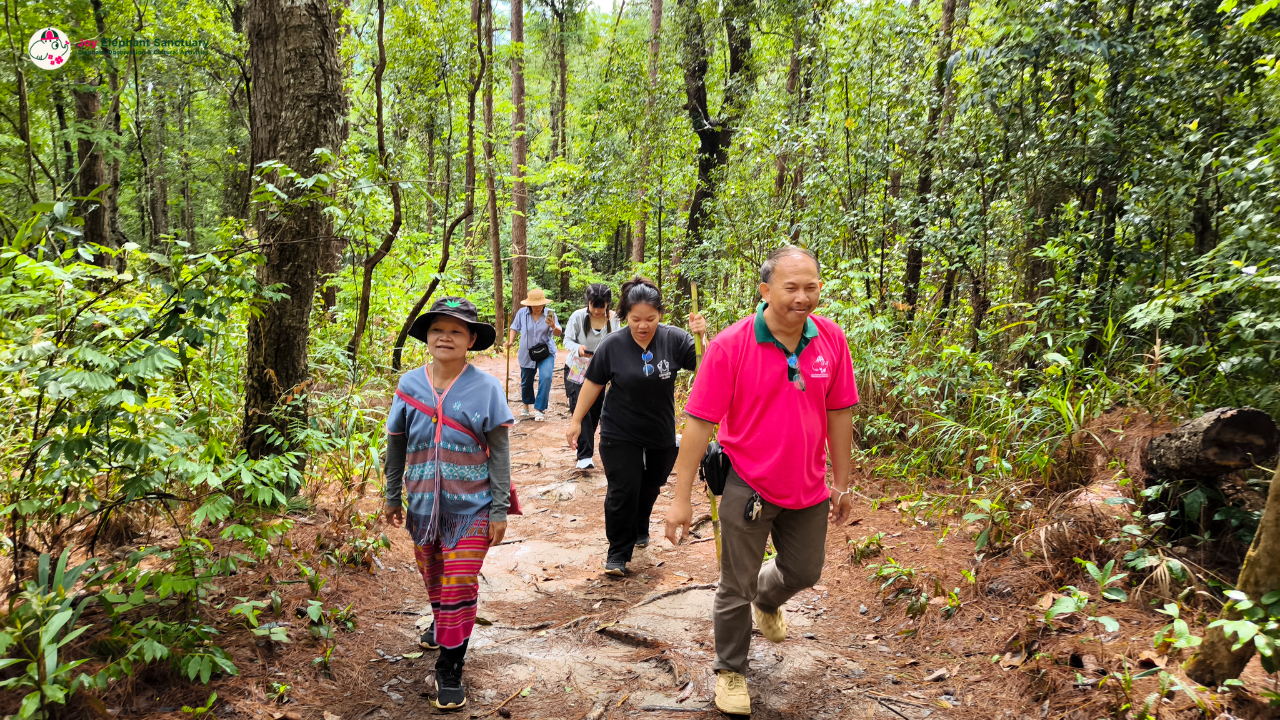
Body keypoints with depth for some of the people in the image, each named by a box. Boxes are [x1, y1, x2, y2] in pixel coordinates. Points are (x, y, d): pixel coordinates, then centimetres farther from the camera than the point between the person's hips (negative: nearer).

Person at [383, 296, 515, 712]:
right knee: (432, 578, 21)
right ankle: (442, 622, 51)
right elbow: (396, 445, 9)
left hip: (470, 508, -3)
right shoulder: (409, 385, -1)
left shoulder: (486, 388, -10)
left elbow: (499, 452, -7)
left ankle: (449, 670, 13)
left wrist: (499, 511, -8)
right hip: (423, 506, 4)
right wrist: (392, 497, 13)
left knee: (459, 587, -2)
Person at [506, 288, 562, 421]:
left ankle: (539, 409, -10)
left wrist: (553, 326, -36)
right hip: (527, 354, 2)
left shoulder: (549, 313, -10)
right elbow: (514, 328, 7)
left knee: (546, 378, -21)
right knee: (526, 381, 15)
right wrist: (511, 341, -8)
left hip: (546, 353, -2)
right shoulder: (522, 313, -7)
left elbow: (558, 332, -15)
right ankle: (526, 404, 44)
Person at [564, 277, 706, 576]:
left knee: (649, 488, 19)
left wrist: (701, 336, -31)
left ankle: (639, 529, 47)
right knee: (622, 492, -6)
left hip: (661, 435, 2)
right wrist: (576, 420, 0)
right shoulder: (613, 345, -13)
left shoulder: (674, 339, -11)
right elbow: (593, 383, -2)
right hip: (620, 435, -2)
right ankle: (618, 553, 10)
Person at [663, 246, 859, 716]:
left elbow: (838, 414, 3)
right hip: (748, 488, -4)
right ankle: (731, 672, 34)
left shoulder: (831, 340, -7)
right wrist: (681, 498, -14)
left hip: (808, 488, 4)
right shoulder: (730, 347, -19)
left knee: (804, 572, 23)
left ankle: (767, 601, 58)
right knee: (736, 588, 10)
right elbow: (698, 424, -15)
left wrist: (842, 483, 9)